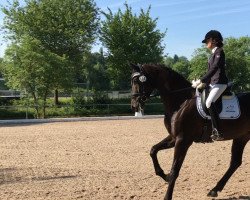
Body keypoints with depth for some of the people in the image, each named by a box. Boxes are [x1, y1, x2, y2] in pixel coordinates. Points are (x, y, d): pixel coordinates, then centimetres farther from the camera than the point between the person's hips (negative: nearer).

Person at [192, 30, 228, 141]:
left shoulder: (219, 52, -11)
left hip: (220, 83, -10)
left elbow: (213, 69, -20)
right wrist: (203, 82, 6)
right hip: (213, 83, 10)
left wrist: (200, 81, -23)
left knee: (209, 102, -28)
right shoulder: (214, 53, 17)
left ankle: (217, 131, -28)